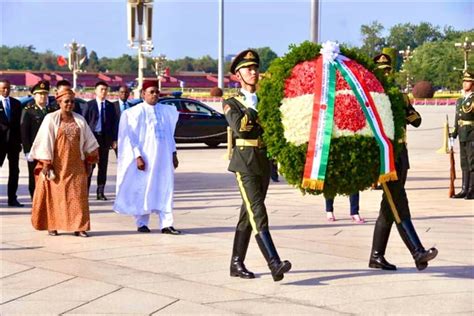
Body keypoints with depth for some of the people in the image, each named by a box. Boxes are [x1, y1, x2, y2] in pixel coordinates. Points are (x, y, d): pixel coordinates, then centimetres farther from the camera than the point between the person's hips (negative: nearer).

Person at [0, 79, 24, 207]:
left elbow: (19, 123, 10)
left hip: (13, 140, 4)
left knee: (14, 171, 4)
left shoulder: (17, 103, 10)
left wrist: (20, 141, 6)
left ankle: (12, 198, 9)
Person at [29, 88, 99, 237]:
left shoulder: (80, 120, 7)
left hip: (75, 165, 3)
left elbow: (88, 141, 13)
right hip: (57, 164, -3)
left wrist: (88, 161, 11)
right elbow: (45, 141, -6)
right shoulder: (51, 119, -4)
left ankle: (78, 227, 1)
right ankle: (52, 226, 12)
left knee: (78, 195, -2)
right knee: (54, 195, 3)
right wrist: (46, 164, -11)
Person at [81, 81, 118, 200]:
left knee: (103, 166, 6)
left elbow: (114, 123, 10)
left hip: (105, 138, 3)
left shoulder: (110, 106, 10)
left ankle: (100, 192, 12)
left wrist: (114, 139, 3)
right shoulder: (89, 105, 1)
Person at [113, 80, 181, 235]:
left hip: (163, 157, 4)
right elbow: (131, 136, -6)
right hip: (145, 157, -4)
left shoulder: (166, 111, 9)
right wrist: (138, 156, -13)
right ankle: (141, 223, 15)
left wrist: (173, 153, 11)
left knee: (165, 190, 0)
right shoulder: (137, 112, -5)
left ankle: (166, 224, 0)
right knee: (143, 190, 3)